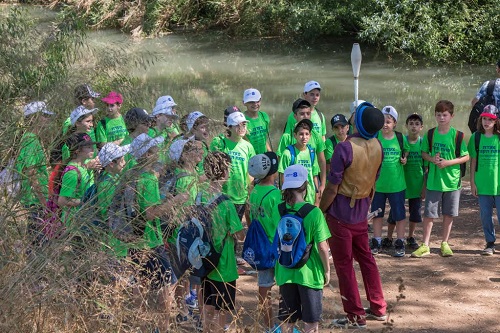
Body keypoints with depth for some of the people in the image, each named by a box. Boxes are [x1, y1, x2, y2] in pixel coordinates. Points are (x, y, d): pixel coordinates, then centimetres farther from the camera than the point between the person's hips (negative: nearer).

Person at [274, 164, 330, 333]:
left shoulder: (277, 210, -7)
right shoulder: (314, 212, -17)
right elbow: (322, 247, -13)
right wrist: (327, 270, 0)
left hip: (284, 273, 3)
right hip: (309, 273, -3)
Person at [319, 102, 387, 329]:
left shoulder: (345, 148, -23)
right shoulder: (377, 147, -2)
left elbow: (332, 187, -19)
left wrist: (320, 211, -7)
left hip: (340, 213, -6)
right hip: (361, 213, 7)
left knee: (344, 264, 3)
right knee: (366, 258, 19)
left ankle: (356, 316, 8)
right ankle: (378, 308, 26)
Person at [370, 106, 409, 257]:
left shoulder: (400, 138, -2)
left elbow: (406, 150, 17)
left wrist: (404, 159, -4)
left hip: (397, 183, 0)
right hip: (378, 183, 0)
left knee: (399, 215, 5)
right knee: (377, 214, 10)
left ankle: (400, 244, 16)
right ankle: (376, 243, 22)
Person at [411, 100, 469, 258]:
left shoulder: (457, 135, -5)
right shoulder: (430, 134, 0)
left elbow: (466, 157, -3)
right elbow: (424, 153, 9)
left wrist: (448, 162, -15)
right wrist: (432, 159, -12)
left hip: (452, 180, -1)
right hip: (433, 180, 1)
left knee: (449, 214, 8)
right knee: (428, 213, 1)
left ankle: (445, 243, 22)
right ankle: (425, 246, 8)